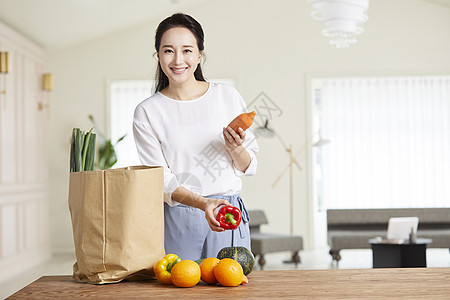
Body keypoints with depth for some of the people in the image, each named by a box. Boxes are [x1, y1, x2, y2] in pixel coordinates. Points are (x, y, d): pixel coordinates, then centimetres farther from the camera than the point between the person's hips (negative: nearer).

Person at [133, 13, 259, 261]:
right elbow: (161, 181, -6)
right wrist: (202, 202, -22)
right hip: (178, 220, -1)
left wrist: (236, 148, -13)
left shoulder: (228, 96, 3)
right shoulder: (147, 112, -1)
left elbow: (248, 167, 8)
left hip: (229, 215, 2)